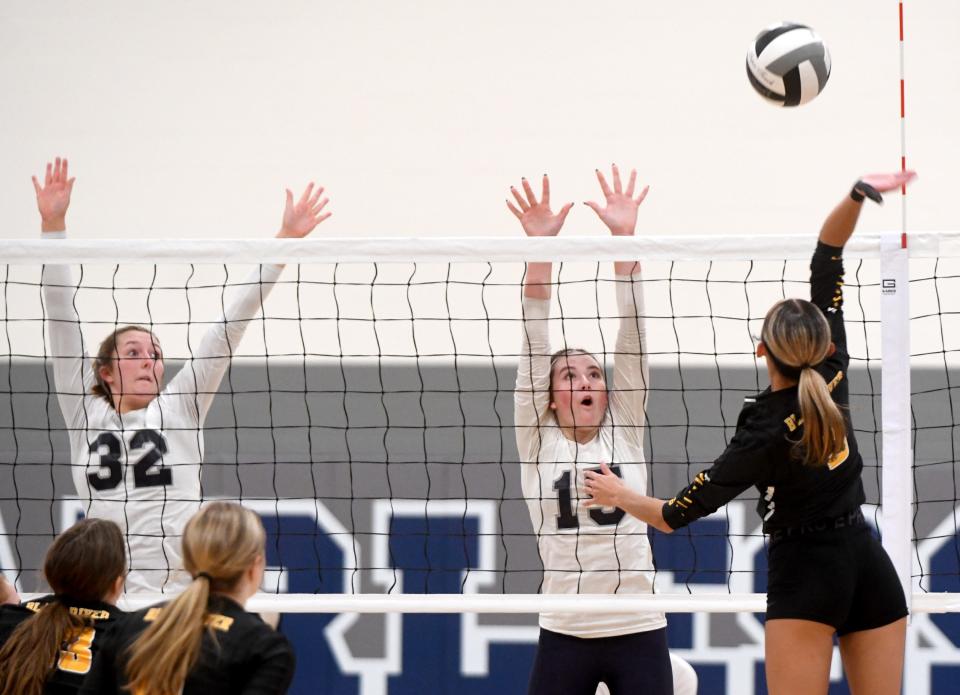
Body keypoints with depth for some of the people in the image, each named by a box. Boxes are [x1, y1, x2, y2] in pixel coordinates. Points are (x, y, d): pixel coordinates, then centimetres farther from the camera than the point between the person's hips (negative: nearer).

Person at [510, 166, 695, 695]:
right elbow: (534, 345, -3)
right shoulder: (537, 440, 5)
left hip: (638, 631, 1)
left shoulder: (625, 432, 7)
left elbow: (631, 336, 0)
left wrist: (624, 238, -8)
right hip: (564, 636, -1)